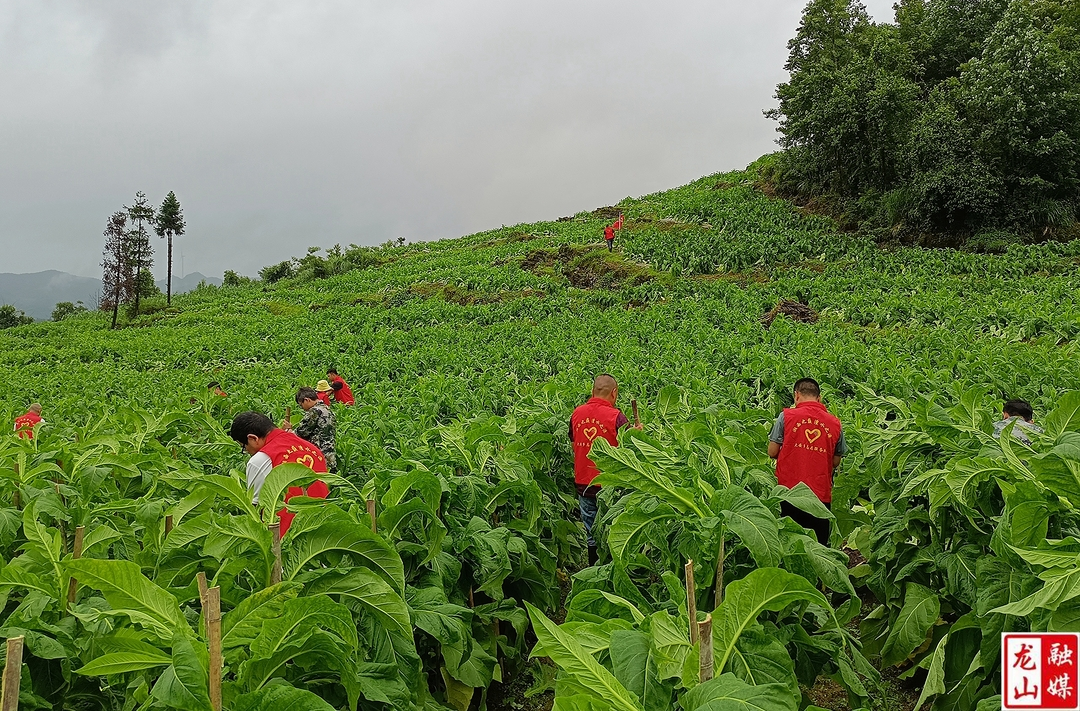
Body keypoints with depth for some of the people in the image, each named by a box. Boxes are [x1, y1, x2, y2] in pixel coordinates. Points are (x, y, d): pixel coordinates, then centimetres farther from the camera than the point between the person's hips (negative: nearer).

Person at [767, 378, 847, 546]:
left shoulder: (786, 416, -5)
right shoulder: (835, 423, 3)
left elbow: (772, 452, -2)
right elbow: (836, 462, 10)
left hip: (790, 491, -2)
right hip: (821, 494, 2)